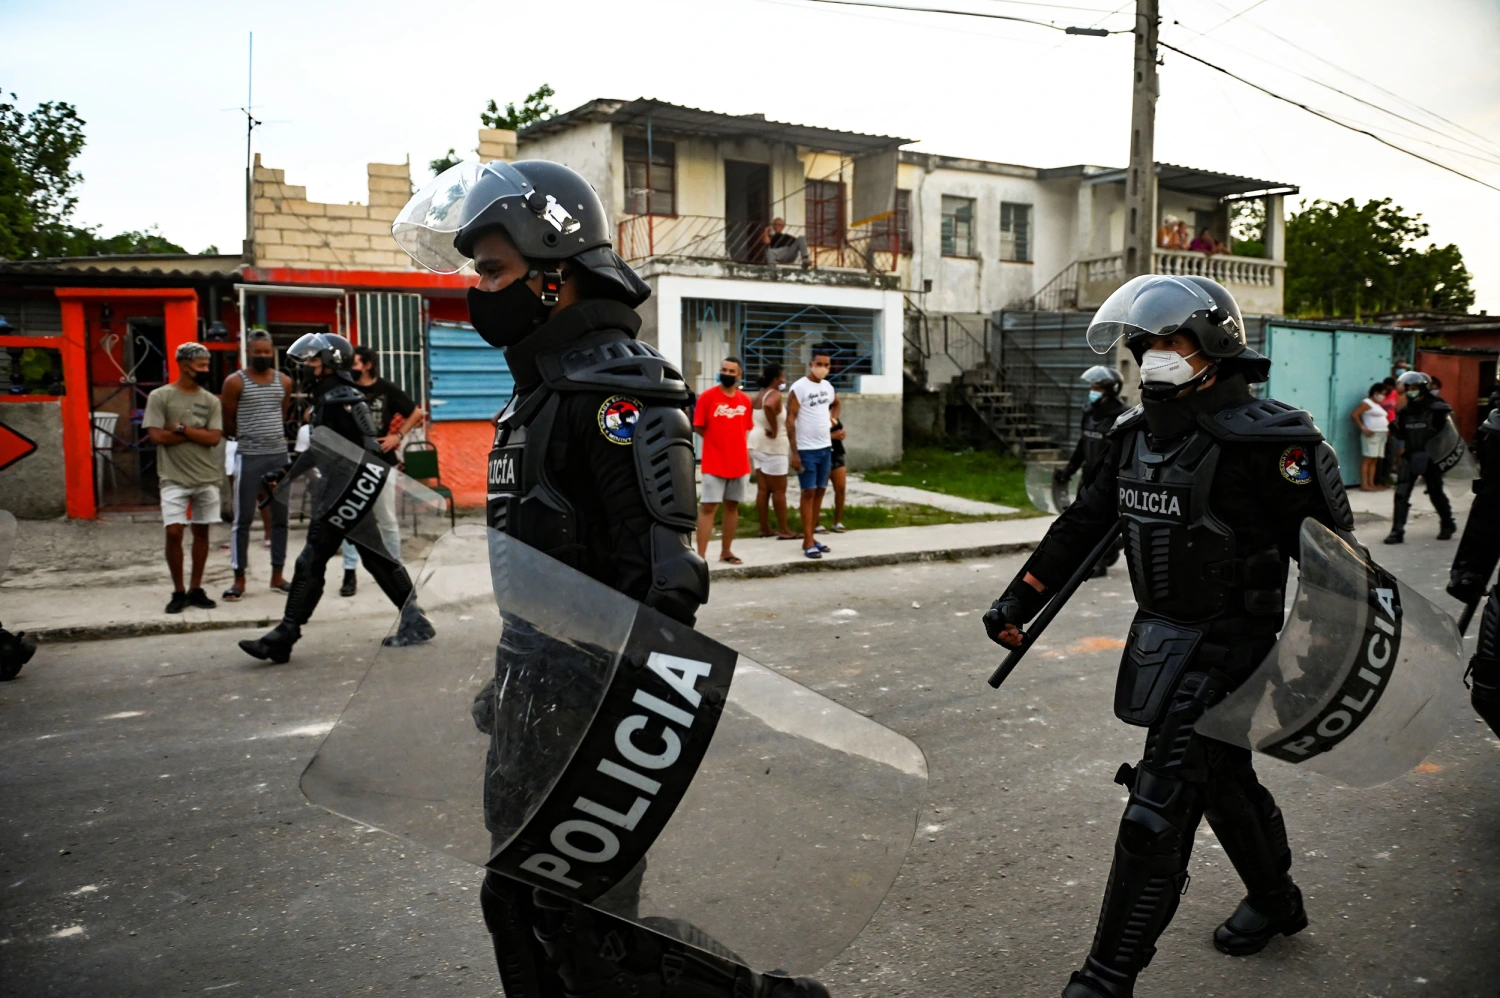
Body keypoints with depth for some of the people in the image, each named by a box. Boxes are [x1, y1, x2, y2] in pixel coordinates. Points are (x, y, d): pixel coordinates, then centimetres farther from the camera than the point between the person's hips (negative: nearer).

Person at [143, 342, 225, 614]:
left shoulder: (211, 401, 6)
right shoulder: (160, 396, -2)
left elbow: (214, 438, -5)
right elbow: (157, 436, -11)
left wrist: (181, 428, -11)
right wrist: (196, 433, -8)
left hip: (207, 478, 3)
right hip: (174, 478, -3)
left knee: (201, 532, 7)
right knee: (174, 532, -7)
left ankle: (196, 589, 17)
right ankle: (178, 592, 6)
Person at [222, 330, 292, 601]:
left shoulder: (284, 382, 7)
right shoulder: (235, 382, -4)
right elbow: (228, 424, 2)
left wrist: (270, 435, 13)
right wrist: (249, 437, 12)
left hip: (280, 455, 4)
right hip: (248, 457, -4)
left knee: (280, 517, 8)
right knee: (243, 519, 0)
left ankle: (277, 575, 17)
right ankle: (239, 579, 5)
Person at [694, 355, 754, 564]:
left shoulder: (745, 400, 6)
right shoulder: (707, 396, -7)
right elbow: (698, 427, -5)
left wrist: (735, 444, 6)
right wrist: (718, 442, 0)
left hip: (740, 463, 5)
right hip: (714, 463, -5)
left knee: (732, 506, 11)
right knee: (708, 507, -6)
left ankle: (726, 551, 22)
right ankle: (701, 555, -7)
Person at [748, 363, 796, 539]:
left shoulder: (758, 395, 11)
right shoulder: (775, 394, -16)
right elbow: (768, 406, -38)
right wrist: (775, 430, -28)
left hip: (757, 443, 9)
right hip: (772, 445, -9)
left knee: (763, 489, 9)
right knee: (779, 489, -2)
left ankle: (765, 528, 12)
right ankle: (783, 529, 1)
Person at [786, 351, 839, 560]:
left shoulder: (828, 386, 8)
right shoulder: (799, 387, -12)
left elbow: (836, 404, 31)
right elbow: (790, 420, -14)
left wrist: (832, 420, 11)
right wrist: (794, 452, -18)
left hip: (826, 447, 7)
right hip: (806, 449, -7)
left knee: (820, 491, 9)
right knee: (808, 492, -4)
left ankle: (811, 536, 19)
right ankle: (808, 542, 0)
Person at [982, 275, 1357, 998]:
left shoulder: (1265, 443, -18)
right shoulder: (1136, 433, 5)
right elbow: (1084, 524, 12)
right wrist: (1020, 598, 11)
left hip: (1225, 648, -8)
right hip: (1158, 636, 8)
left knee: (1159, 811, -8)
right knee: (1225, 777, 25)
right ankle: (1275, 900, 50)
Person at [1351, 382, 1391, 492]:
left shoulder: (1379, 404, 22)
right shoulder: (1366, 403, -5)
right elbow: (1354, 415, -13)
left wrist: (1387, 429, 8)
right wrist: (1363, 428, -17)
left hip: (1382, 434, 9)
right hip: (1372, 434, -9)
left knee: (1375, 460, 6)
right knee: (1368, 459, -10)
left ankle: (1371, 483, 7)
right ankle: (1364, 485, -13)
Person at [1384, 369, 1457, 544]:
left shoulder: (1437, 409, -9)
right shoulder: (1405, 411, 5)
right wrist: (1395, 428, -7)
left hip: (1430, 458, -4)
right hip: (1410, 457, 4)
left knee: (1436, 493, 11)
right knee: (1401, 494, -4)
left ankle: (1448, 525, 33)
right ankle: (1397, 531, -1)